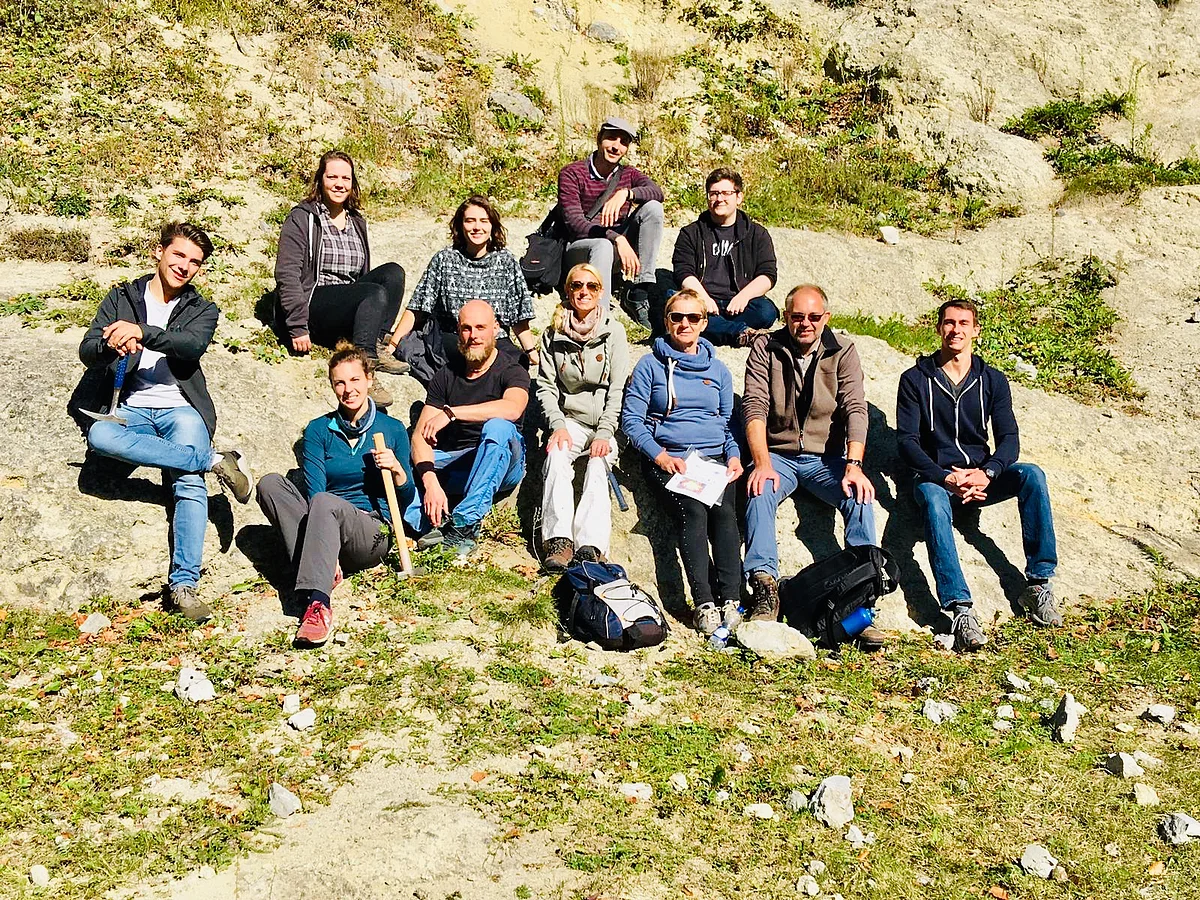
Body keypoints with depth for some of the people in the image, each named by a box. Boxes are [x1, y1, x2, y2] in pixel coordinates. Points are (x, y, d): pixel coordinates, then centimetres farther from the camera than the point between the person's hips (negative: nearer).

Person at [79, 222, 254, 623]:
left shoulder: (202, 309, 13)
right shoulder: (122, 297, 16)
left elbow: (192, 345, -11)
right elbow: (87, 352, 4)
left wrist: (141, 332, -29)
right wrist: (111, 345, -21)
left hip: (180, 407, -1)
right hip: (132, 409, 1)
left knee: (190, 482, -27)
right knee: (99, 435, -34)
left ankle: (183, 584, -30)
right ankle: (216, 462, -30)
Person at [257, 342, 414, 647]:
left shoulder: (392, 429, 9)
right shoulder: (319, 430, 10)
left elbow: (406, 499, 12)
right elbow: (314, 489, -3)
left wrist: (397, 470, -11)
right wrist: (328, 553, -18)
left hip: (373, 533, -3)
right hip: (327, 529, 3)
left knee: (324, 503, -35)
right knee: (270, 483, -22)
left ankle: (316, 600, -51)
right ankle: (321, 572, -36)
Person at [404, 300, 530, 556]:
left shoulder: (511, 370, -5)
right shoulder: (447, 374, 5)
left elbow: (512, 408, -31)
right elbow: (420, 435, -5)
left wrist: (451, 413, -30)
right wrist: (430, 480, -24)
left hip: (501, 466, -3)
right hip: (452, 465, 4)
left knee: (498, 427, -36)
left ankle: (465, 523, -41)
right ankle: (433, 525, -40)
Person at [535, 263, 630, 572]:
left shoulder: (613, 332, 3)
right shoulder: (554, 334, 8)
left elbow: (618, 389, -3)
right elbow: (546, 385, 4)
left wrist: (604, 433, -15)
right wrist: (558, 425, -13)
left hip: (605, 422, -1)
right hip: (569, 420, 1)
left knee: (598, 467, -29)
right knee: (557, 456, -29)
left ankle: (589, 547, -39)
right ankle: (559, 541, -38)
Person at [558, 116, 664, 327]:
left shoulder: (628, 174, 8)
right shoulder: (571, 173, -6)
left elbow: (657, 192, -14)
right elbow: (575, 223, -19)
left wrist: (625, 194, -35)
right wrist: (616, 238, -33)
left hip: (618, 247, 5)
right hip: (579, 248, -5)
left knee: (652, 207, -16)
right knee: (603, 246, -39)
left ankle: (640, 293, -22)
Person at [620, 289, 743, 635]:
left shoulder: (718, 370, 21)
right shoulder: (650, 365, 10)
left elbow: (729, 422, 22)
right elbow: (631, 418, 3)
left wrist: (734, 456, 2)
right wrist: (660, 456, -11)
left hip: (714, 457, 3)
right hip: (667, 459, -3)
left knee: (725, 511, -28)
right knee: (694, 511, -30)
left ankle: (730, 600, -35)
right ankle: (704, 604, -36)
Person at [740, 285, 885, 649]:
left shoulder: (842, 350, 1)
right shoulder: (766, 348, 1)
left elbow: (855, 409, -9)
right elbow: (755, 407, -9)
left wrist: (853, 465, -24)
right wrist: (762, 464, -24)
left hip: (827, 457, 1)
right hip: (778, 454, 0)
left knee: (861, 497, -27)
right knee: (759, 493, -31)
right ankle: (765, 589, -34)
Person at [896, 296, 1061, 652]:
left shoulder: (993, 381, 9)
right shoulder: (915, 379, 2)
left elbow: (1009, 439, 1)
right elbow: (907, 442, -6)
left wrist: (986, 473, -20)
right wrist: (947, 478, -21)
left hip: (980, 478, 3)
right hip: (935, 477, -3)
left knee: (1031, 475, -25)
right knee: (933, 500, -37)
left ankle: (1038, 585, -24)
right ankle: (960, 610, -48)